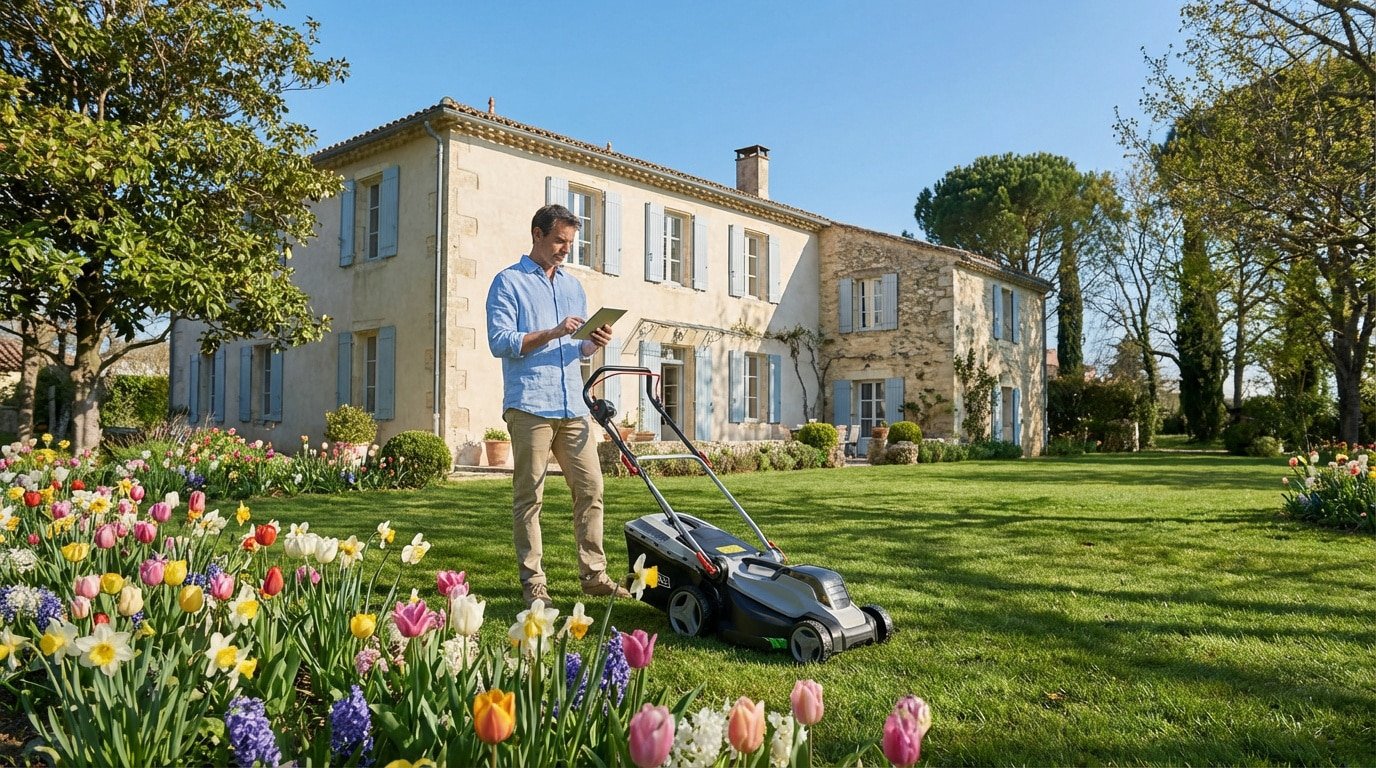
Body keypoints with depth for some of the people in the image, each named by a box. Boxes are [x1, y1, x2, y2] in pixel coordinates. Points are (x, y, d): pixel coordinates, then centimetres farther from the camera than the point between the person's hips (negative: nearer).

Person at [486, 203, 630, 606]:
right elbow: (500, 342, -8)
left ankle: (594, 575, 13)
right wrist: (552, 334, -16)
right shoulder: (509, 282, 2)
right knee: (529, 496, -1)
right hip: (530, 407, -6)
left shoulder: (573, 285, 21)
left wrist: (595, 342, 0)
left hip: (573, 407, 6)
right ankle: (533, 582, 7)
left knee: (590, 488, 4)